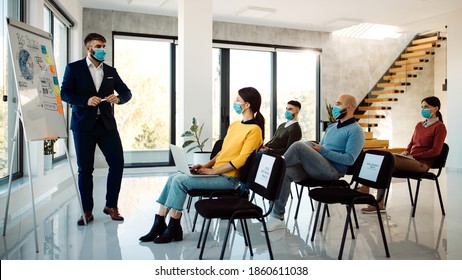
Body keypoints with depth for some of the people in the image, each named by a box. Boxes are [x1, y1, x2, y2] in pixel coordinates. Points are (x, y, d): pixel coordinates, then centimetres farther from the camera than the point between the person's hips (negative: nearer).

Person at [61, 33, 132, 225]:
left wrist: (118, 98, -9)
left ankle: (111, 206, 13)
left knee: (117, 163, -4)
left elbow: (127, 92, 14)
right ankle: (87, 211, 15)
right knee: (85, 169, 3)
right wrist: (86, 100, -19)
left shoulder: (111, 71, 14)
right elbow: (64, 93, -3)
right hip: (83, 125, -3)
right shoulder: (74, 68, 4)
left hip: (107, 124, 3)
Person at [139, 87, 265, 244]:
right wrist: (205, 166, 6)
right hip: (216, 173, 8)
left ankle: (173, 229, -6)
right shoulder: (234, 125, 16)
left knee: (179, 180, -19)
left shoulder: (254, 130, -11)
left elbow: (240, 159, -17)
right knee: (173, 178, -4)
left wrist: (212, 171, -15)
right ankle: (159, 223, -1)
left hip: (227, 179, -8)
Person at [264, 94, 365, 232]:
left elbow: (349, 159, -11)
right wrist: (313, 148, 6)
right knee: (284, 173, -22)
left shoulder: (355, 130, 1)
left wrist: (323, 150, -13)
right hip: (314, 167, 7)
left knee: (299, 146, -29)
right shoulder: (331, 127, 27)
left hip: (332, 170, -7)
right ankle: (277, 217, -21)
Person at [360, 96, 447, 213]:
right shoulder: (419, 125, 21)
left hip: (422, 163, -6)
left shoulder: (439, 127, -1)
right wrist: (405, 152, 4)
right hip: (411, 160, 7)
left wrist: (413, 156, -13)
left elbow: (436, 151, -8)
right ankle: (379, 203, -29)